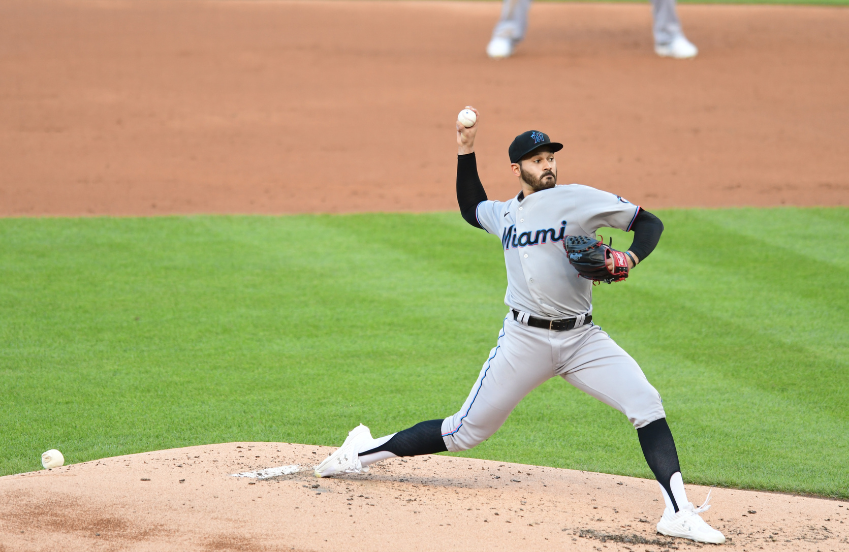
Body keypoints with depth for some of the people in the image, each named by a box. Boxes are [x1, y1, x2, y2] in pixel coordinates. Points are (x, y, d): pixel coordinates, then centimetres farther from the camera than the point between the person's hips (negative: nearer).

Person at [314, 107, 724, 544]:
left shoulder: (579, 200, 0)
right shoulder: (505, 214, 13)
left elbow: (650, 223, 1)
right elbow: (470, 208, 37)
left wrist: (630, 258, -19)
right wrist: (465, 150, 26)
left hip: (582, 339, -1)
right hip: (525, 340, 1)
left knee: (646, 405, -19)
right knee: (467, 431, 4)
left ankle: (678, 513, -21)